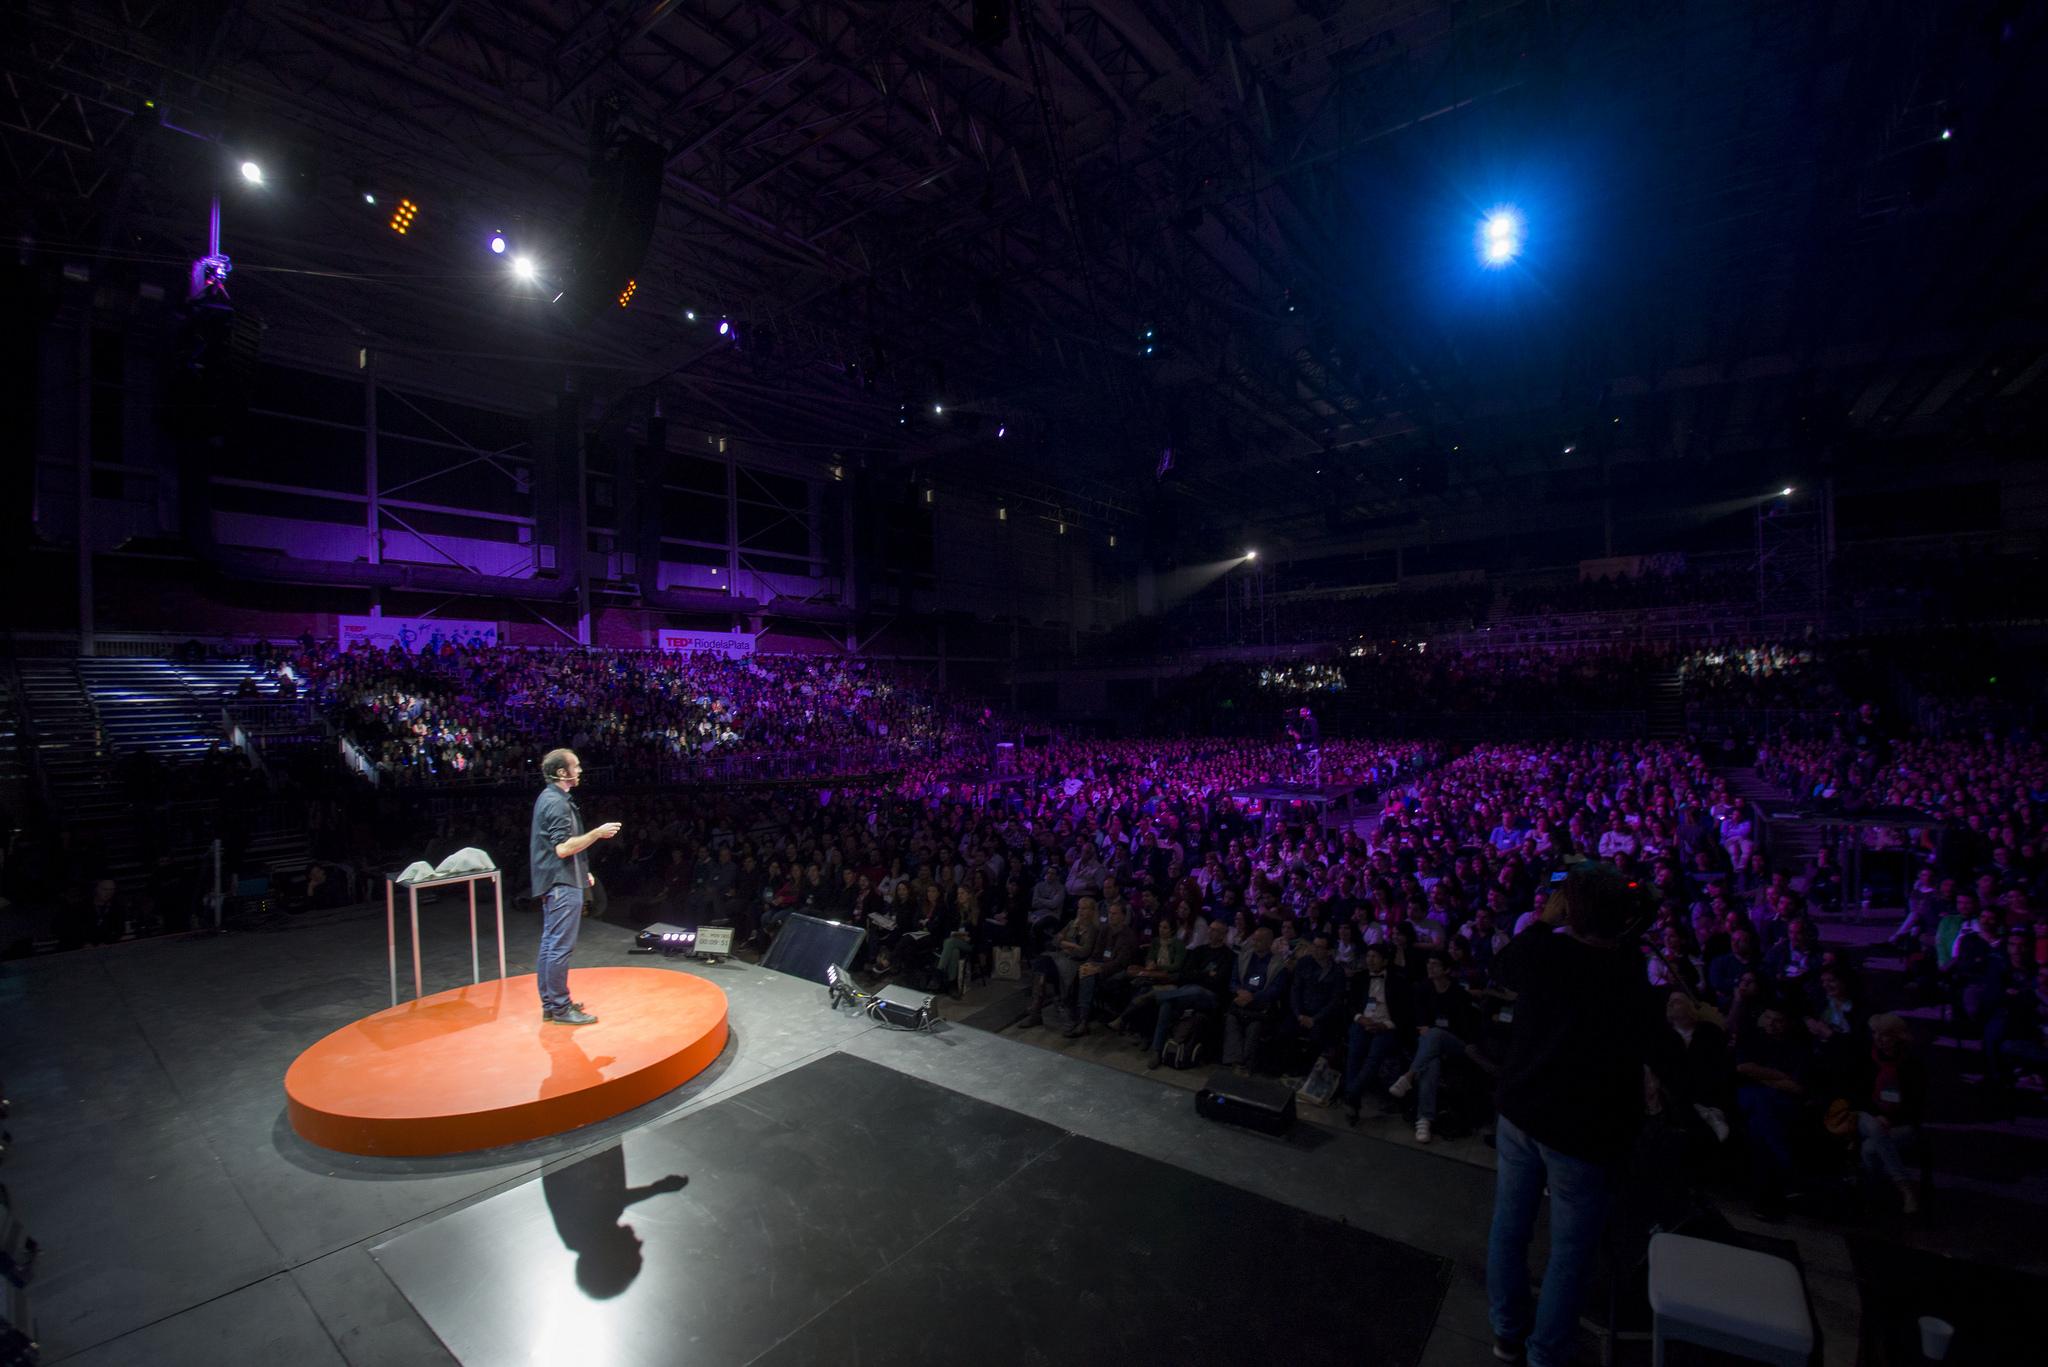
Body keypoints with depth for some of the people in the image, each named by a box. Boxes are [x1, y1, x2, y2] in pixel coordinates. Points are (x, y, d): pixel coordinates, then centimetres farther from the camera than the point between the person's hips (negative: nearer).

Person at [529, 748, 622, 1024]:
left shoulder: (549, 798, 15)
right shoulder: (558, 803, -18)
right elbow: (563, 848, -24)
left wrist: (581, 871, 23)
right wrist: (598, 833, -18)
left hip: (555, 883, 11)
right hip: (563, 885, -11)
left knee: (550, 944, 15)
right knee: (561, 947, -5)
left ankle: (550, 1003, 23)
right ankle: (560, 1008, 1)